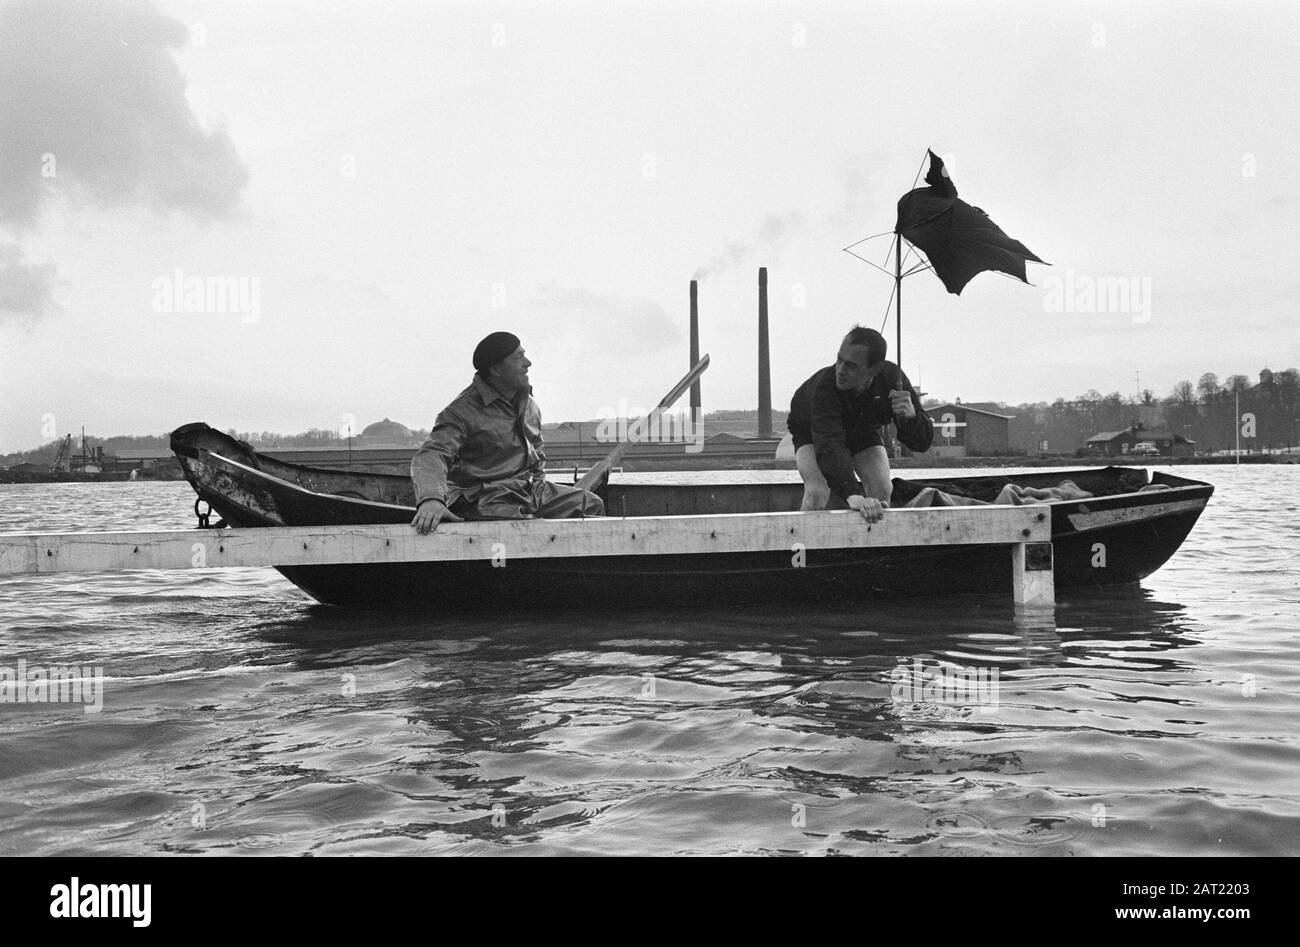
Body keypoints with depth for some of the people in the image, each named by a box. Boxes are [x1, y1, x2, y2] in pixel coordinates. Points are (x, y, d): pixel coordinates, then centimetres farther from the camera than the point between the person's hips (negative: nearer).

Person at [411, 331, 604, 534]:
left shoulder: (529, 405, 14)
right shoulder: (462, 410, -12)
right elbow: (430, 455, -26)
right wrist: (430, 498, -46)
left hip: (531, 491, 8)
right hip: (486, 499, -8)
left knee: (592, 505, 2)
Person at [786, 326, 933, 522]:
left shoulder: (892, 378, -30)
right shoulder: (824, 386, -41)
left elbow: (923, 442, -27)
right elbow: (829, 446, -53)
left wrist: (911, 416, -51)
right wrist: (853, 495, -68)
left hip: (864, 431, 3)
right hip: (812, 431, -3)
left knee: (883, 491, -17)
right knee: (817, 492, -27)